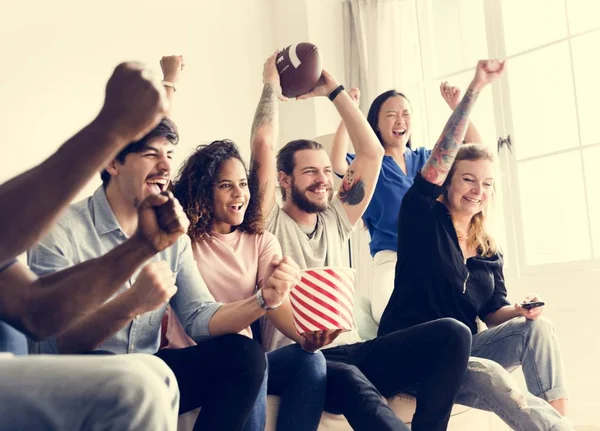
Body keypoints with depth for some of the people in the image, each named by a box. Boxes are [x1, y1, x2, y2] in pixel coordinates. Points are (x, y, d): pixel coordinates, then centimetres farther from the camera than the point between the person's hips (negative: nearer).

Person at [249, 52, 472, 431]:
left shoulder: (336, 221, 20)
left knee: (452, 333, -18)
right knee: (348, 380, -41)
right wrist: (272, 84, 6)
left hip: (350, 351, 6)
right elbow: (264, 145, -9)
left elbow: (372, 152, 18)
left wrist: (334, 90, 19)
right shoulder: (270, 224, 4)